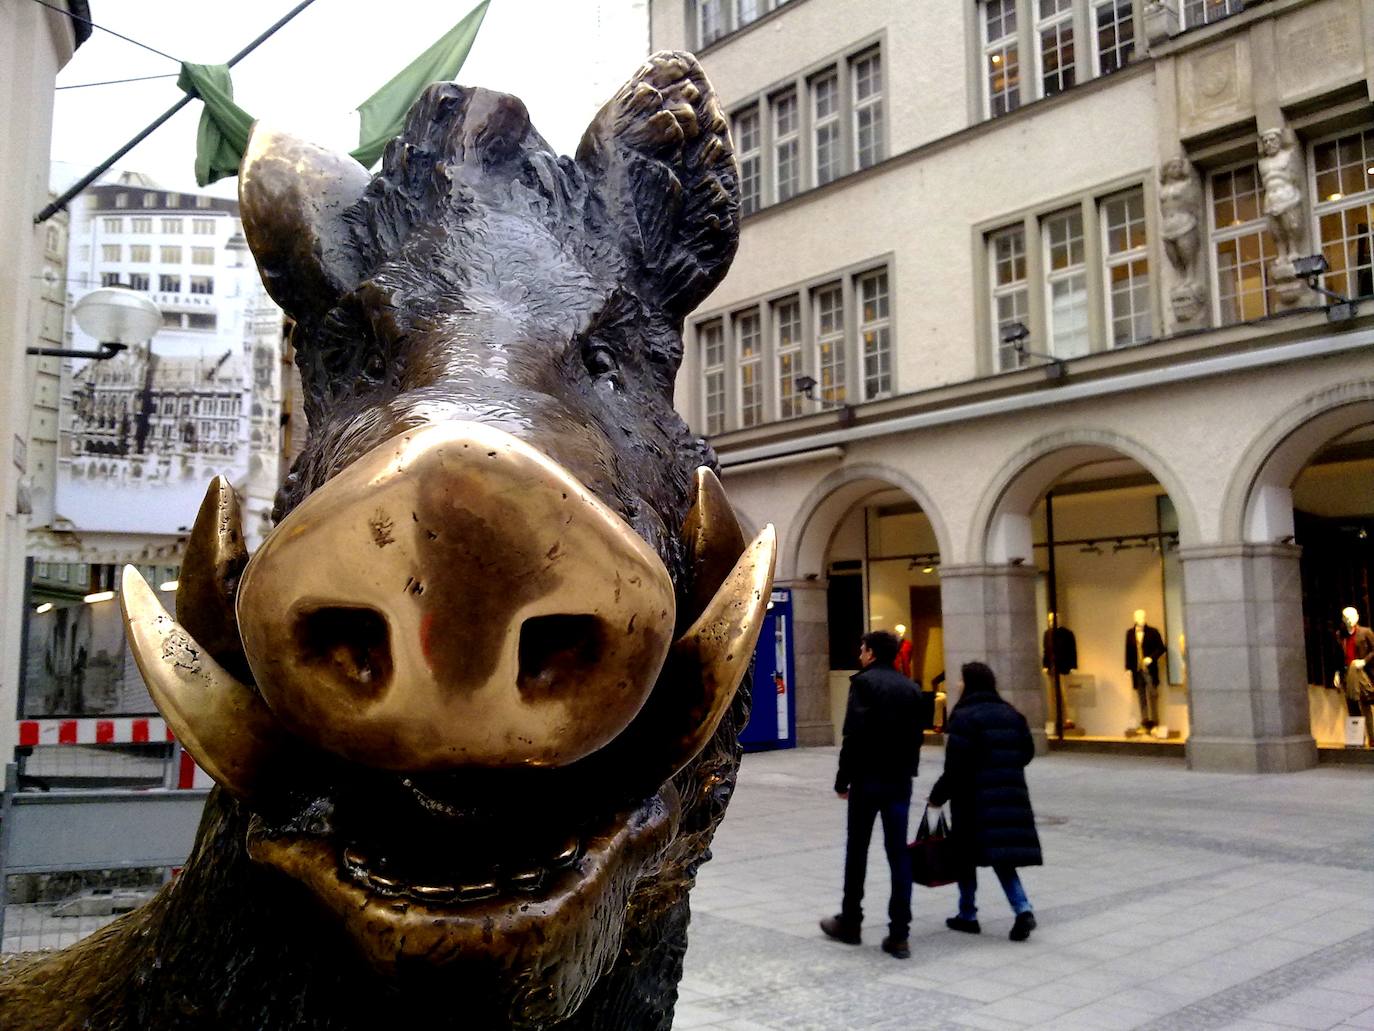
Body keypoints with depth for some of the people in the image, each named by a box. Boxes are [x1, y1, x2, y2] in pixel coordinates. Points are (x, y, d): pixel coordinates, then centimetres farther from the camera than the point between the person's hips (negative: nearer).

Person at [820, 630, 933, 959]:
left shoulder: (864, 682, -9)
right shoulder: (911, 688, 9)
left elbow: (854, 734, -15)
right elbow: (917, 734, 9)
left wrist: (842, 779, -9)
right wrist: (906, 771, 12)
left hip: (868, 778, -4)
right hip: (900, 781, 5)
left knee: (857, 852, 10)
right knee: (899, 854, 5)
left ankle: (850, 923, 21)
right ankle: (899, 934, 3)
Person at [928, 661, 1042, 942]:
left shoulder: (963, 717, -12)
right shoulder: (1010, 714, 8)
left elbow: (955, 766, -15)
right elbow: (1026, 752, 13)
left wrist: (938, 795, -5)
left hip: (973, 798, -5)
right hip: (1010, 796, 5)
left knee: (966, 856, 10)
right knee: (1003, 855, 11)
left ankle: (968, 915, 18)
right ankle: (1023, 910, -7)